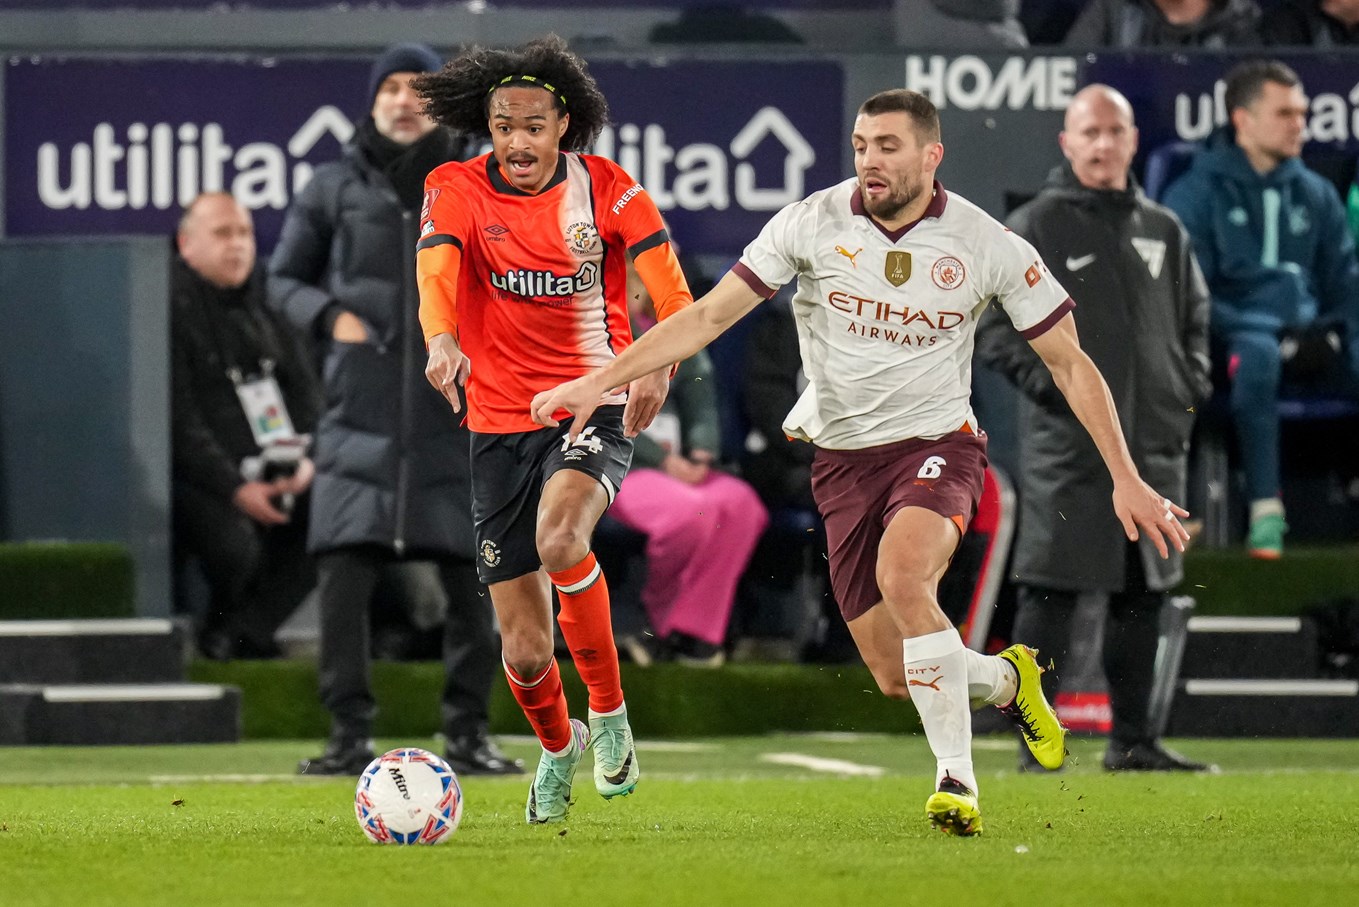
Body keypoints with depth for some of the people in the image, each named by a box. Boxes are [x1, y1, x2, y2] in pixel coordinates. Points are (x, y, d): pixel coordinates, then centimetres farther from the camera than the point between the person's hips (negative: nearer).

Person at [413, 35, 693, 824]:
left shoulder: (607, 190, -4)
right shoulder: (458, 190, -3)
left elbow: (674, 297, -12)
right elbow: (436, 267, -22)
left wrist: (660, 364, -33)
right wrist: (443, 342, -44)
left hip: (596, 408, -2)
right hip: (501, 424, 2)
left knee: (559, 535, -35)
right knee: (525, 653, 3)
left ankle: (609, 712, -16)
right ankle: (559, 746, 37)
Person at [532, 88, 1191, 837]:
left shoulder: (987, 246, -9)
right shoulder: (812, 224, -8)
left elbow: (1069, 362, -1)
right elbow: (709, 315, -4)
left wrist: (1125, 478, -6)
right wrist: (599, 381, -12)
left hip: (937, 443, -2)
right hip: (844, 457, 3)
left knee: (903, 576, -35)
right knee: (897, 678, -2)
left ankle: (957, 777, -23)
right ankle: (1005, 679, 33)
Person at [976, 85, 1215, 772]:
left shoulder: (1163, 231, 15)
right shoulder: (1035, 229, -2)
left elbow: (1194, 317, 25)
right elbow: (992, 328, -3)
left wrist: (1190, 386, 9)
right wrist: (1048, 383, -14)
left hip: (1155, 444, 6)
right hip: (1066, 449, -6)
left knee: (1143, 593, 8)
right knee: (1049, 594, -8)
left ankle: (1132, 740, 15)